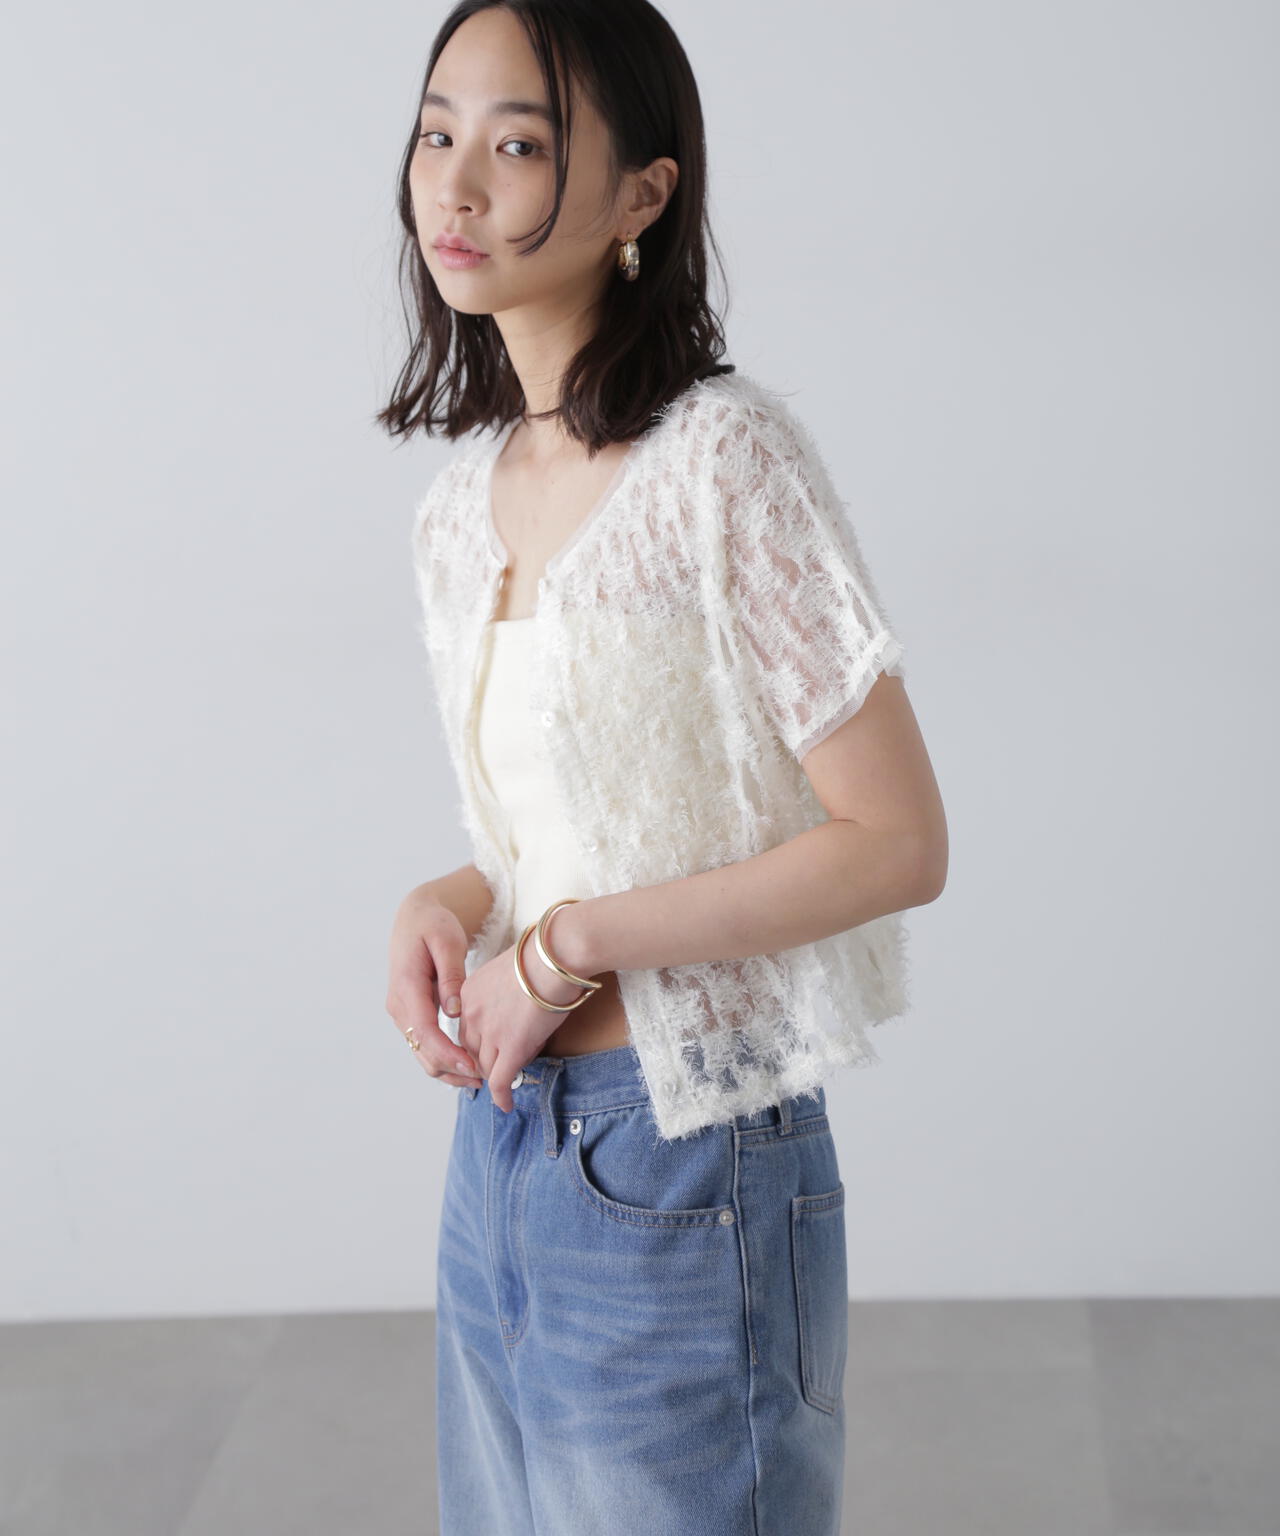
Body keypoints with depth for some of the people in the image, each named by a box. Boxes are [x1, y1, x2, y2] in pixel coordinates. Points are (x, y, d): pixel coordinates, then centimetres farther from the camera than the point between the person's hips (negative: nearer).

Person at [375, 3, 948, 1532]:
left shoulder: (724, 457, -16)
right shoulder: (463, 501, 7)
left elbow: (899, 844, -17)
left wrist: (567, 945, -17)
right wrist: (448, 905, -3)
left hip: (682, 1175, -7)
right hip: (498, 1145, 7)